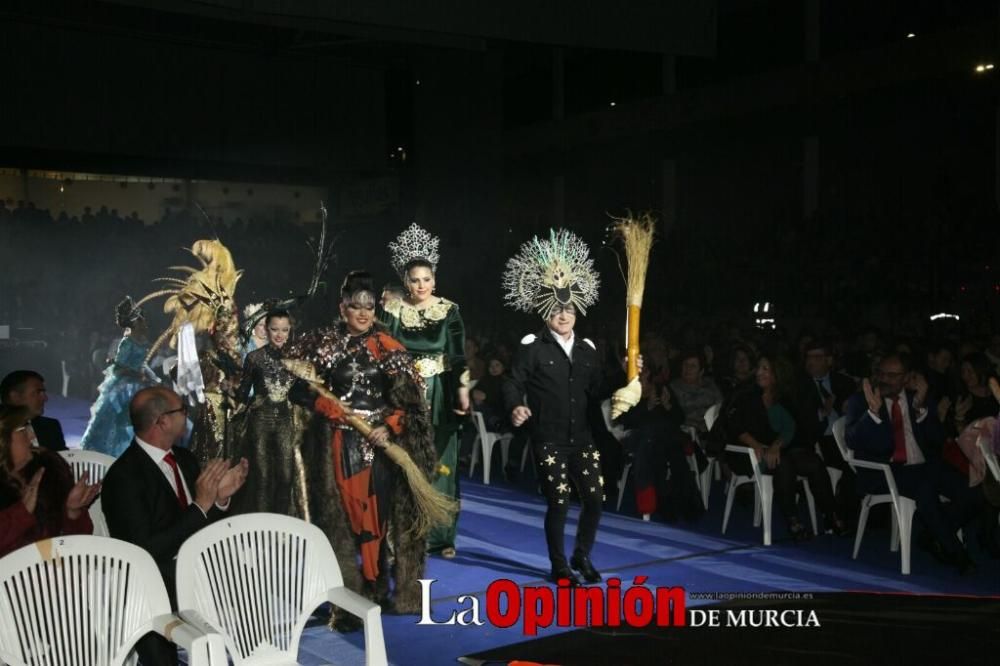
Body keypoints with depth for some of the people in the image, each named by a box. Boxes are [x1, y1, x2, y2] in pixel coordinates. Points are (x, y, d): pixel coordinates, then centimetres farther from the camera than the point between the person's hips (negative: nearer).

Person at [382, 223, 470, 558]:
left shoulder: (449, 310, -1)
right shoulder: (393, 310, -1)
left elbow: (457, 355, -2)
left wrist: (463, 390, -12)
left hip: (439, 396, 0)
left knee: (439, 464, 4)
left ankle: (440, 535, 14)